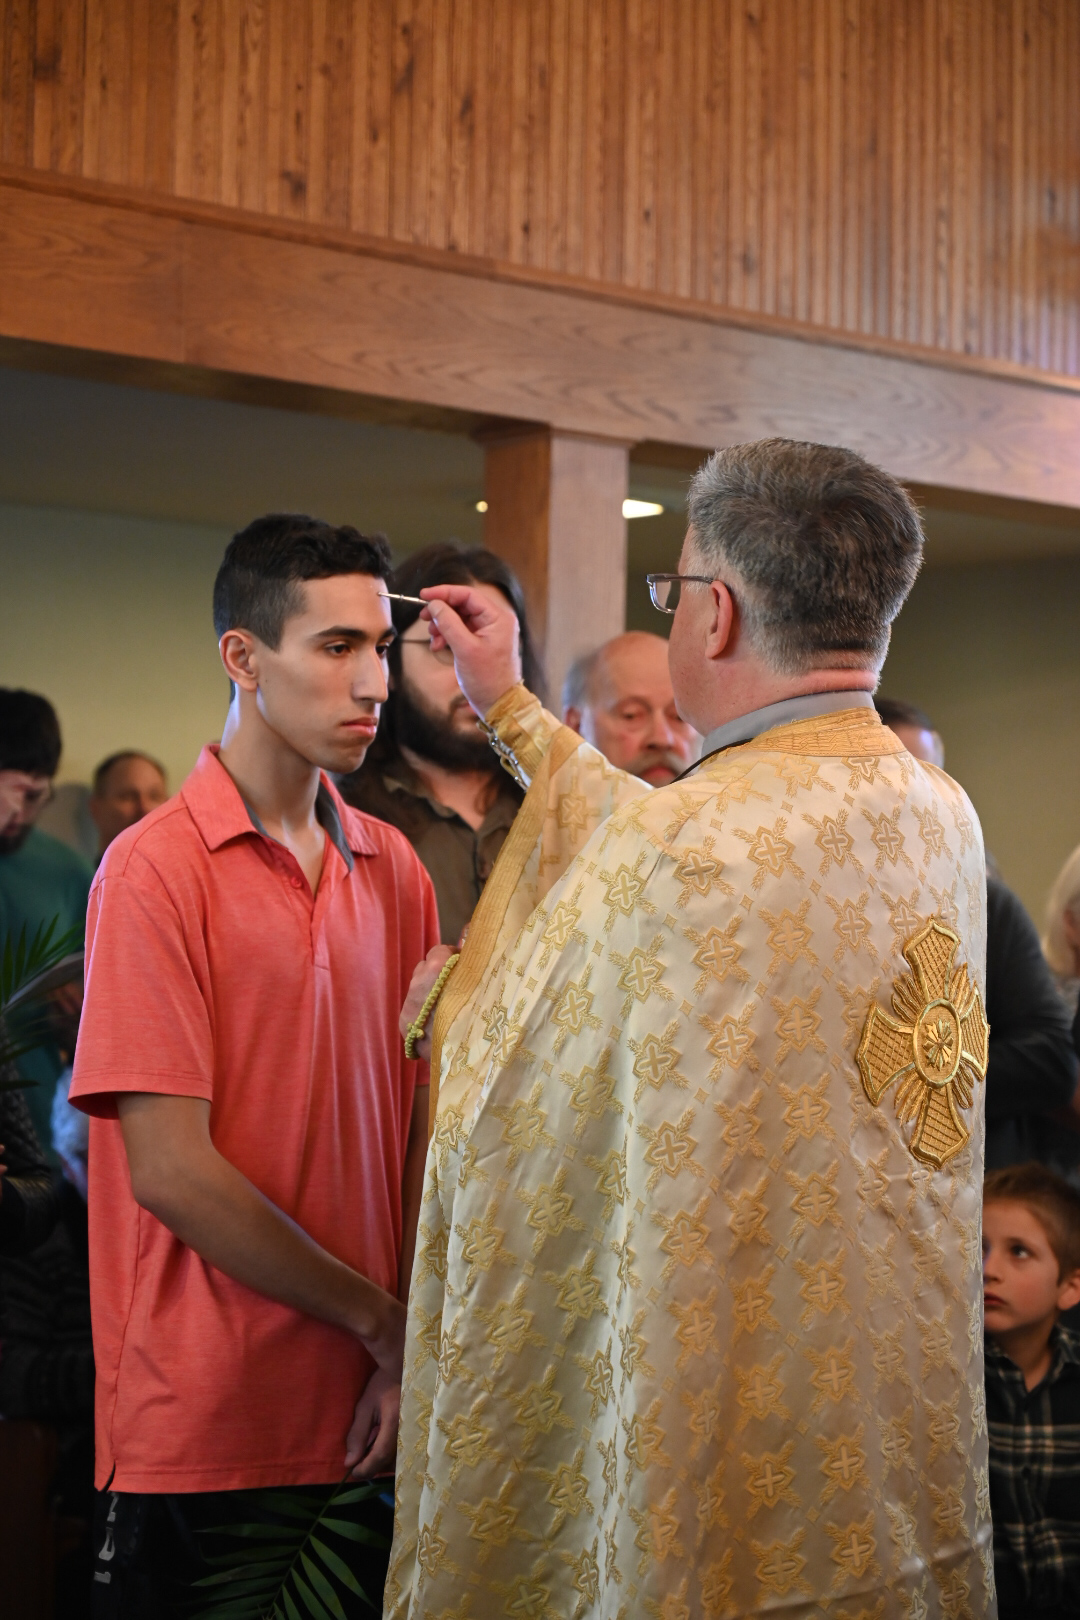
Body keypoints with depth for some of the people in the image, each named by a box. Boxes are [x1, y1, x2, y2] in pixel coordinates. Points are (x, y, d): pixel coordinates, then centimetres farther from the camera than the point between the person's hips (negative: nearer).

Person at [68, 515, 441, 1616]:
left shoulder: (393, 869, 8)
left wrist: (411, 1359, -5)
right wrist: (380, 1320, -8)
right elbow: (169, 1169, -14)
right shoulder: (156, 868, -10)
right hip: (202, 1436, -5)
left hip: (365, 1422, 5)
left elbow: (419, 1125, 7)